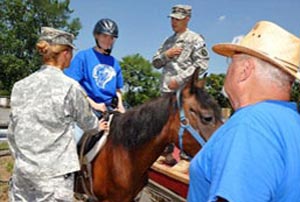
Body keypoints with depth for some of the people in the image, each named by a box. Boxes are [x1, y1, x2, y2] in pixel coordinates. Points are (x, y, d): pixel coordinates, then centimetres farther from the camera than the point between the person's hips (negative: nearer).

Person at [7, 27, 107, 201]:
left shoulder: (20, 85, 4)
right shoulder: (70, 86, -10)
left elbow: (12, 132, 9)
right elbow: (86, 121, 5)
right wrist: (98, 127, 27)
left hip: (22, 170, 5)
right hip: (55, 171, -5)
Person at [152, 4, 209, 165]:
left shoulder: (195, 40, -2)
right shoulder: (168, 41, 18)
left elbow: (202, 64, -13)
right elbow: (155, 62, 18)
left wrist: (179, 79, -17)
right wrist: (167, 54, -4)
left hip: (185, 90, -7)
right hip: (166, 89, 7)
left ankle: (187, 154, 2)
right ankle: (168, 152, 26)